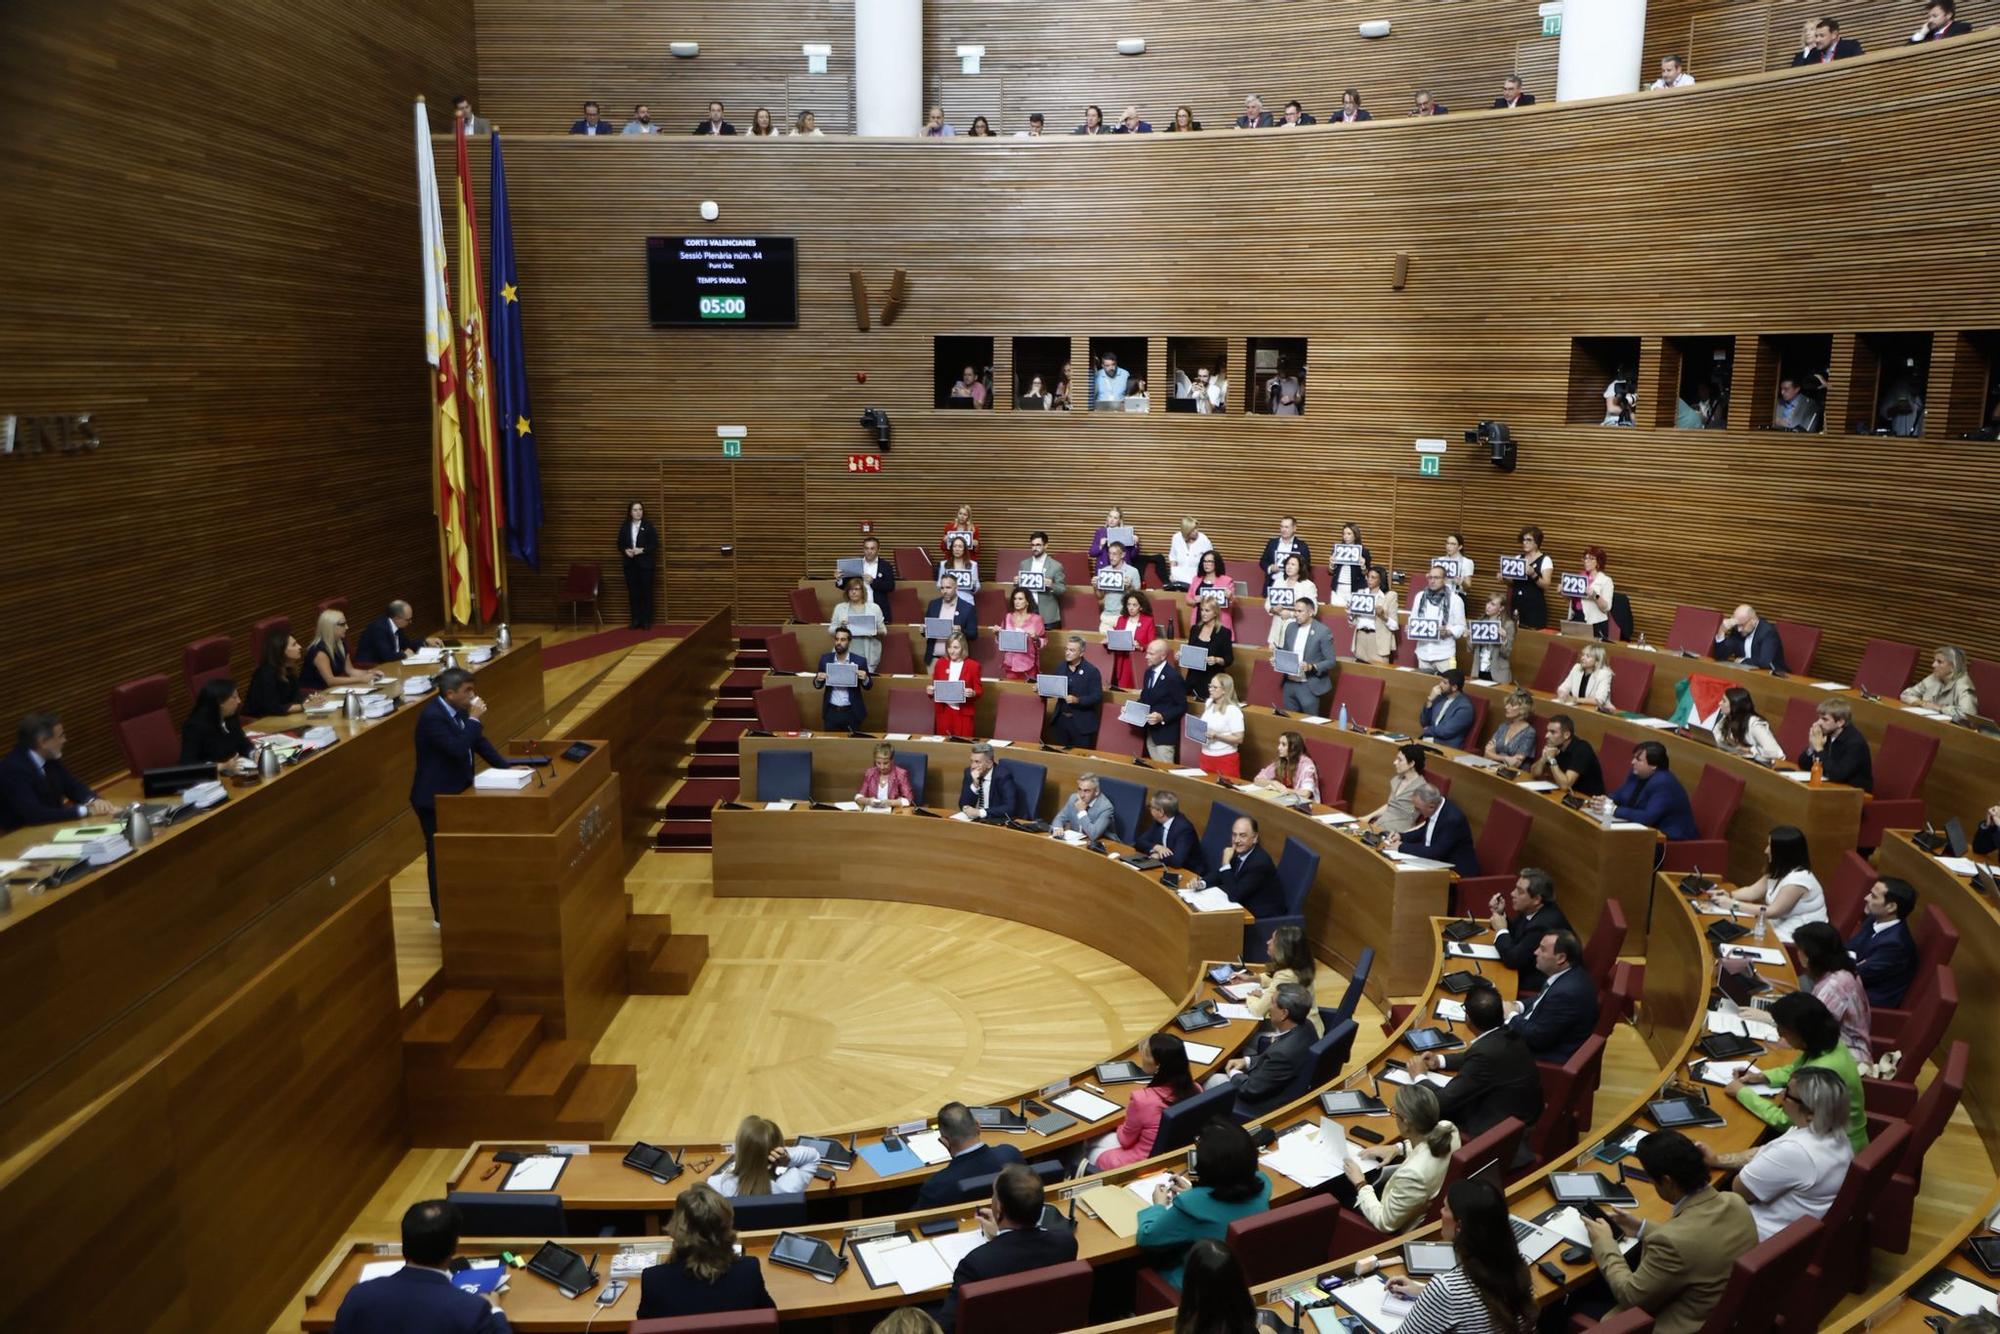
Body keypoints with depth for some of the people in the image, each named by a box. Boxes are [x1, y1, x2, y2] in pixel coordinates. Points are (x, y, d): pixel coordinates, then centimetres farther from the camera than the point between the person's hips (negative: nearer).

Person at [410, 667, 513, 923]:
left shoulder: (460, 711, 4)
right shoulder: (432, 716, -24)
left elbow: (479, 743, 12)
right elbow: (457, 750, -33)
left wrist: (507, 768, 4)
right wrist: (473, 719, -26)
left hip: (457, 794, 9)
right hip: (435, 799, -9)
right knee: (441, 856, 2)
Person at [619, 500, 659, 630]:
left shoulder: (649, 526, -3)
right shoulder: (625, 526, 7)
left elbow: (655, 545, -6)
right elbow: (620, 544, 11)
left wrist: (642, 550, -18)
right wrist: (626, 551, -10)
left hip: (645, 564, -3)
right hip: (630, 564, 3)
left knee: (646, 592, 1)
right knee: (633, 592, 5)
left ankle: (646, 621, 8)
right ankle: (636, 620, 12)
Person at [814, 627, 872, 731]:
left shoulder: (859, 660, -7)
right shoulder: (825, 658, -1)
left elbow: (867, 686, 1)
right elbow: (818, 686, 7)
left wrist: (865, 679, -21)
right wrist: (818, 679, -15)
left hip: (852, 712, -2)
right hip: (831, 712, 2)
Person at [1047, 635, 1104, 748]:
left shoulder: (1092, 671, -11)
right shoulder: (1061, 666, 6)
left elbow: (1098, 697, -14)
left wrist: (1077, 700, -26)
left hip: (1081, 723, -5)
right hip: (1060, 720, 5)